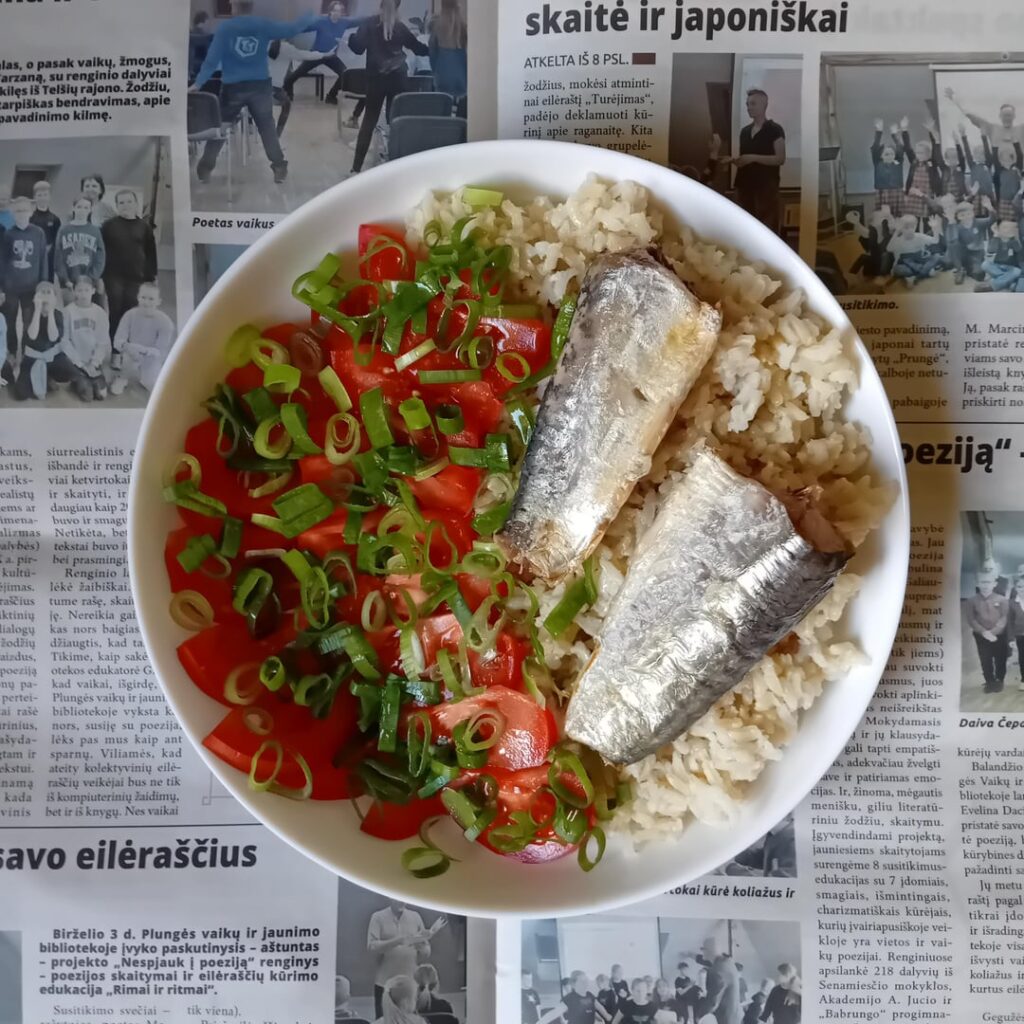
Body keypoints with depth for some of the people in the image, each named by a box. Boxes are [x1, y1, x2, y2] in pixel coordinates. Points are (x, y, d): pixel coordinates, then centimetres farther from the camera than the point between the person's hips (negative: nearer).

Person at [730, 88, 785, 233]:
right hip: (745, 185, 7)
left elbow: (780, 159, -10)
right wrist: (736, 161, 2)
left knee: (767, 229, -10)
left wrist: (754, 158, -18)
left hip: (766, 186, -6)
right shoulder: (744, 131, 17)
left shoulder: (775, 130, -2)